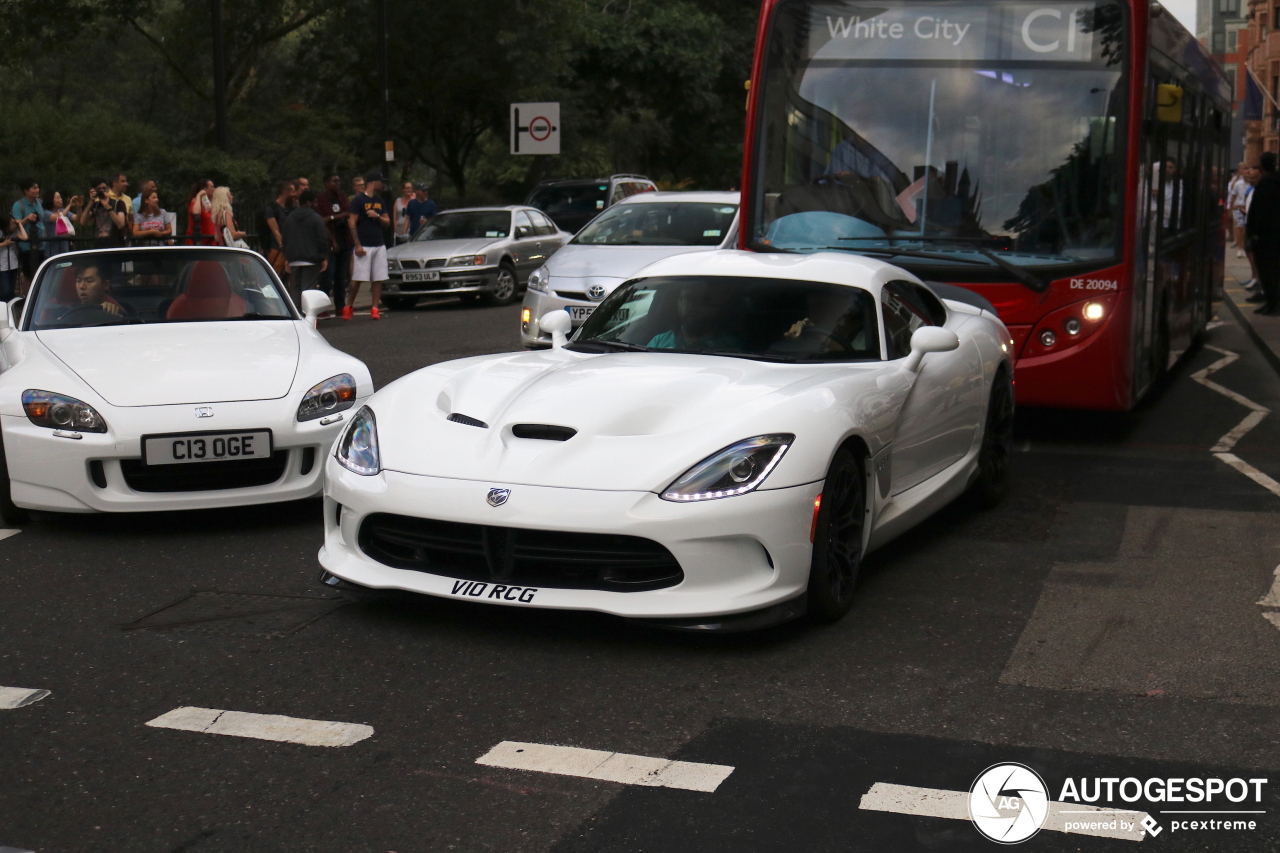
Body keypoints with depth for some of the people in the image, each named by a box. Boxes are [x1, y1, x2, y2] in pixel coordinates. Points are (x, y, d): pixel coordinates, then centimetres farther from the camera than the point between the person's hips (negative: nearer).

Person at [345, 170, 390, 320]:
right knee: (357, 279, -7)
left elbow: (387, 223, 16)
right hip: (364, 246, -6)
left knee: (378, 279, 0)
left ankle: (375, 309, 4)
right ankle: (348, 307, 4)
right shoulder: (358, 200, -3)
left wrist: (377, 216, -5)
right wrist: (357, 245, -14)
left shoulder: (380, 201, 16)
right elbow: (352, 223, -7)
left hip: (379, 246, 6)